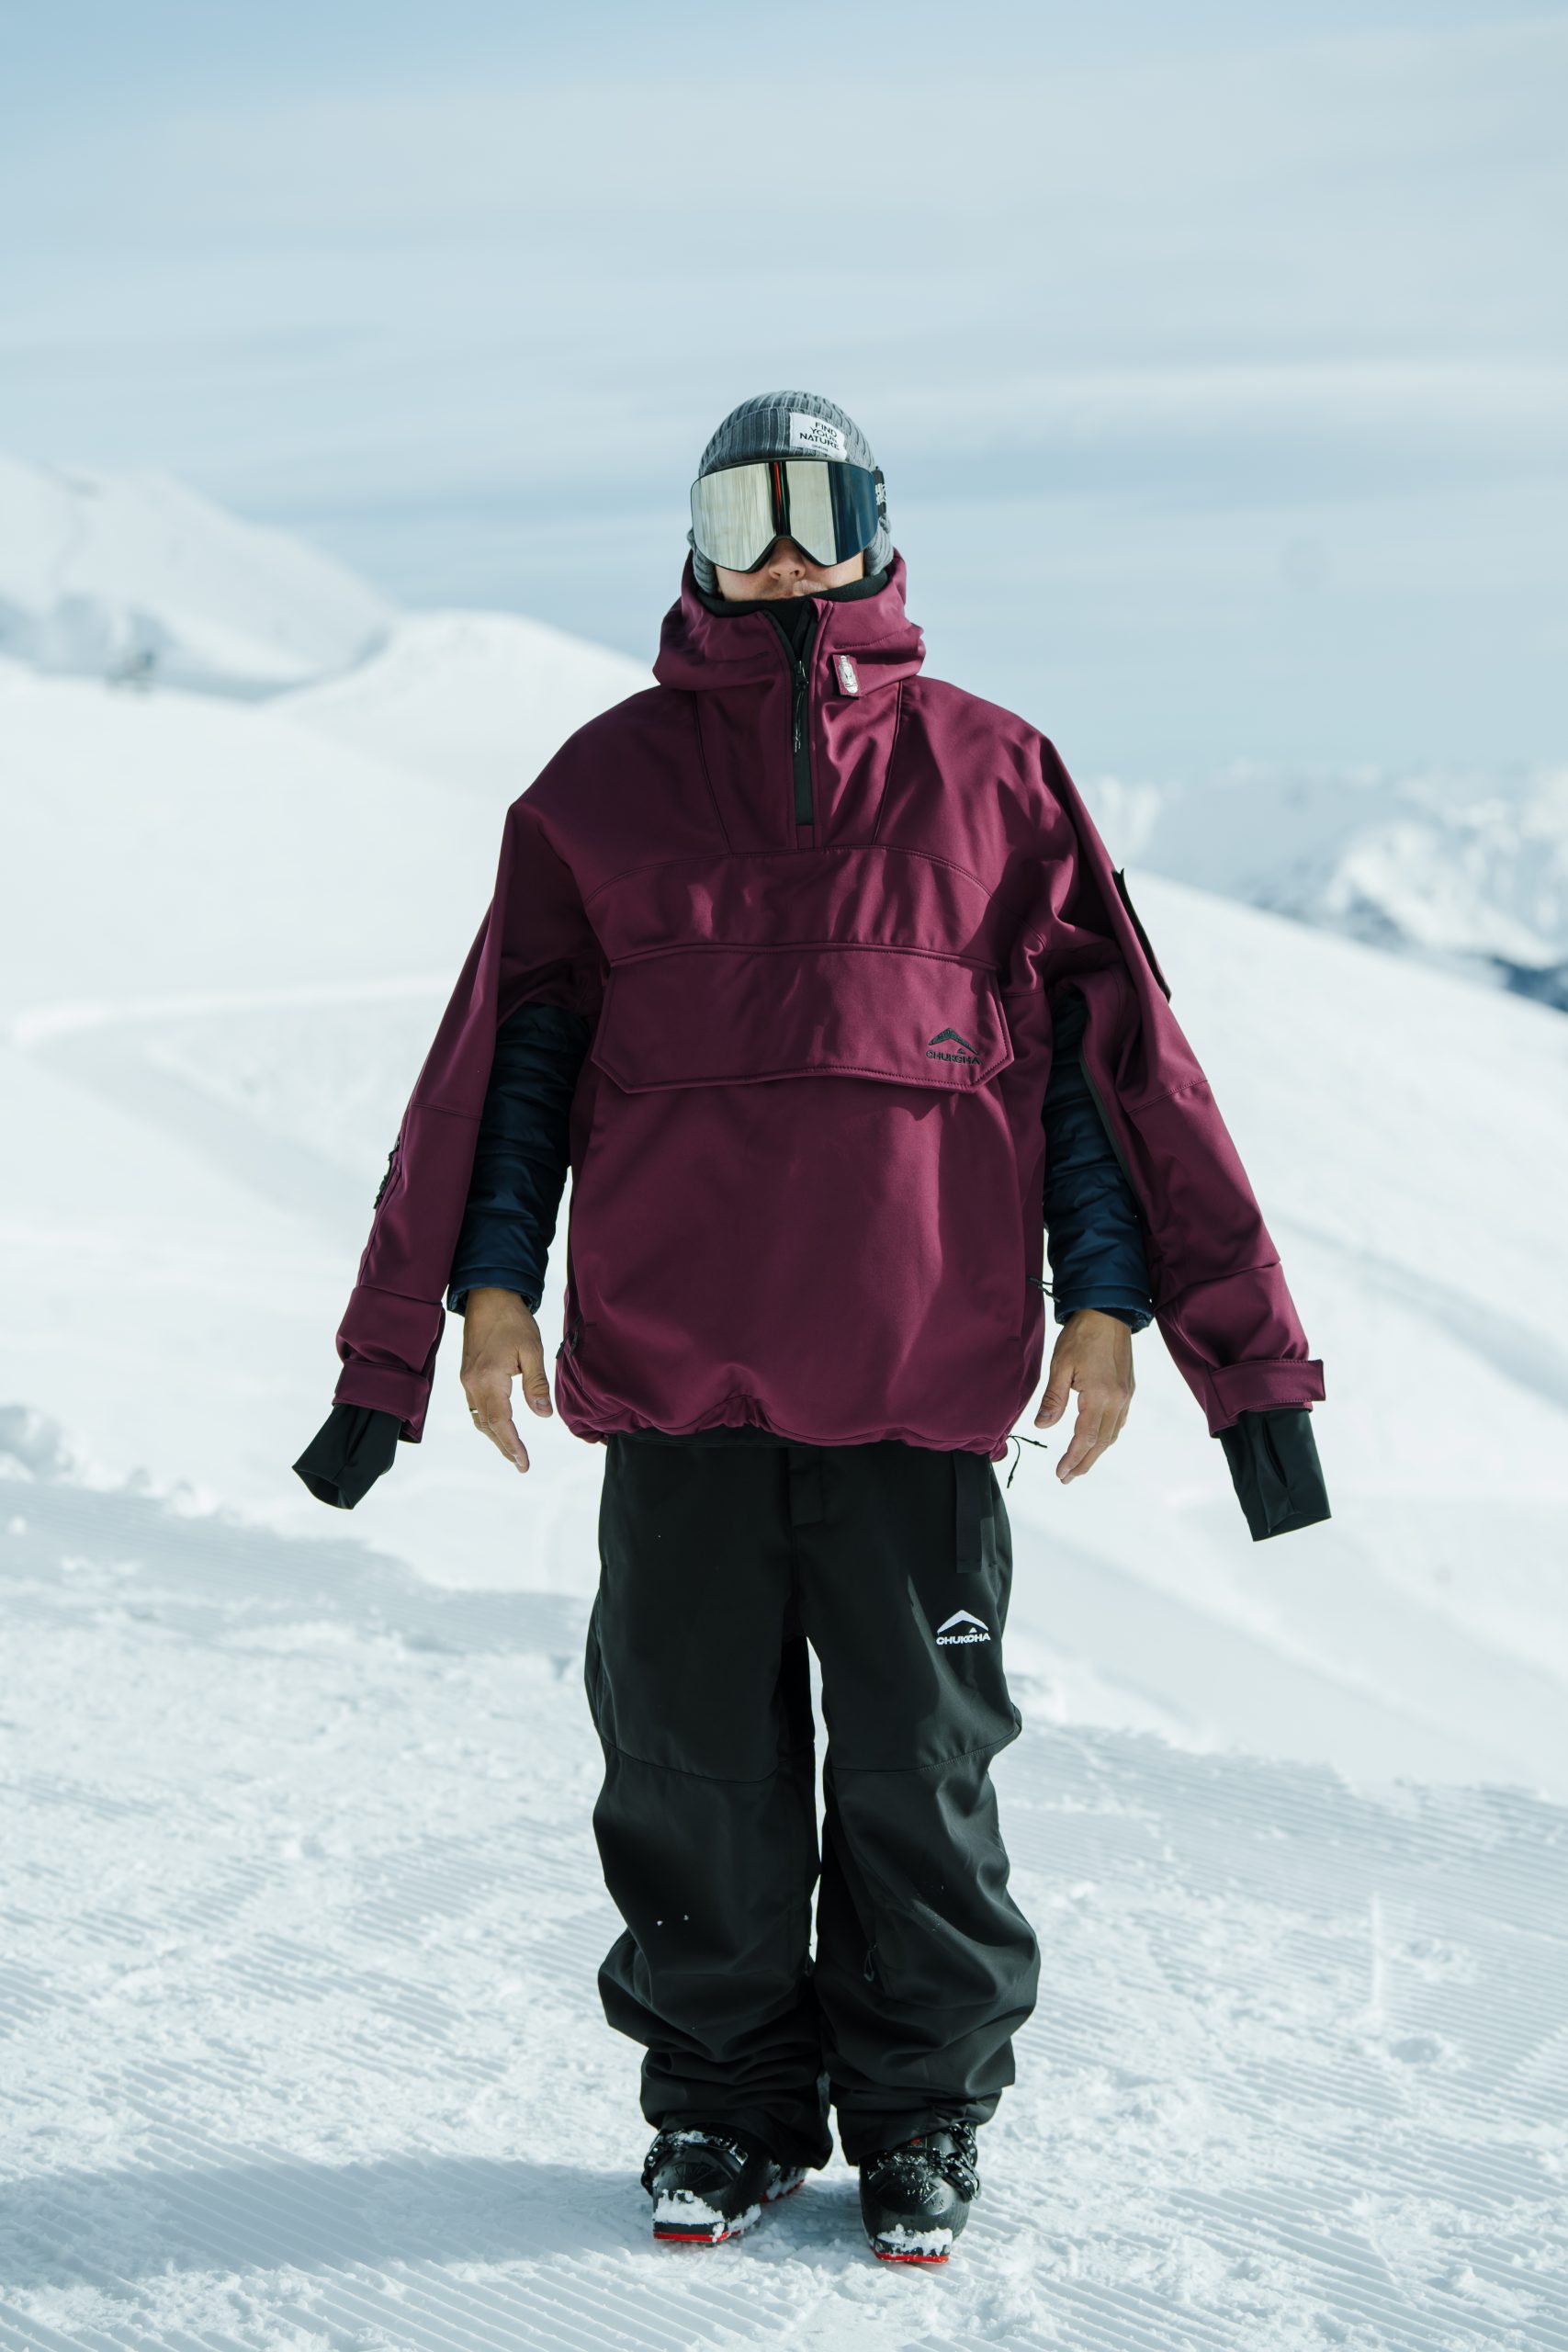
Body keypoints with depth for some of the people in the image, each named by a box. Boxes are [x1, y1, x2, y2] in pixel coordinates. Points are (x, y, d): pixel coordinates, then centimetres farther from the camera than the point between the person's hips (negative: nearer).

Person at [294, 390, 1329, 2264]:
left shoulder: (990, 775, 7)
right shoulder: (610, 780, 9)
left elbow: (1106, 1043, 7)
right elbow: (515, 1045, 9)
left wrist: (1106, 1299, 0)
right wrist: (484, 1285, 1)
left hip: (922, 1370, -1)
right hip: (673, 1364, 1)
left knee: (919, 1761, 6)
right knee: (695, 1759, 7)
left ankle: (920, 2110, 22)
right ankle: (721, 2104, 24)